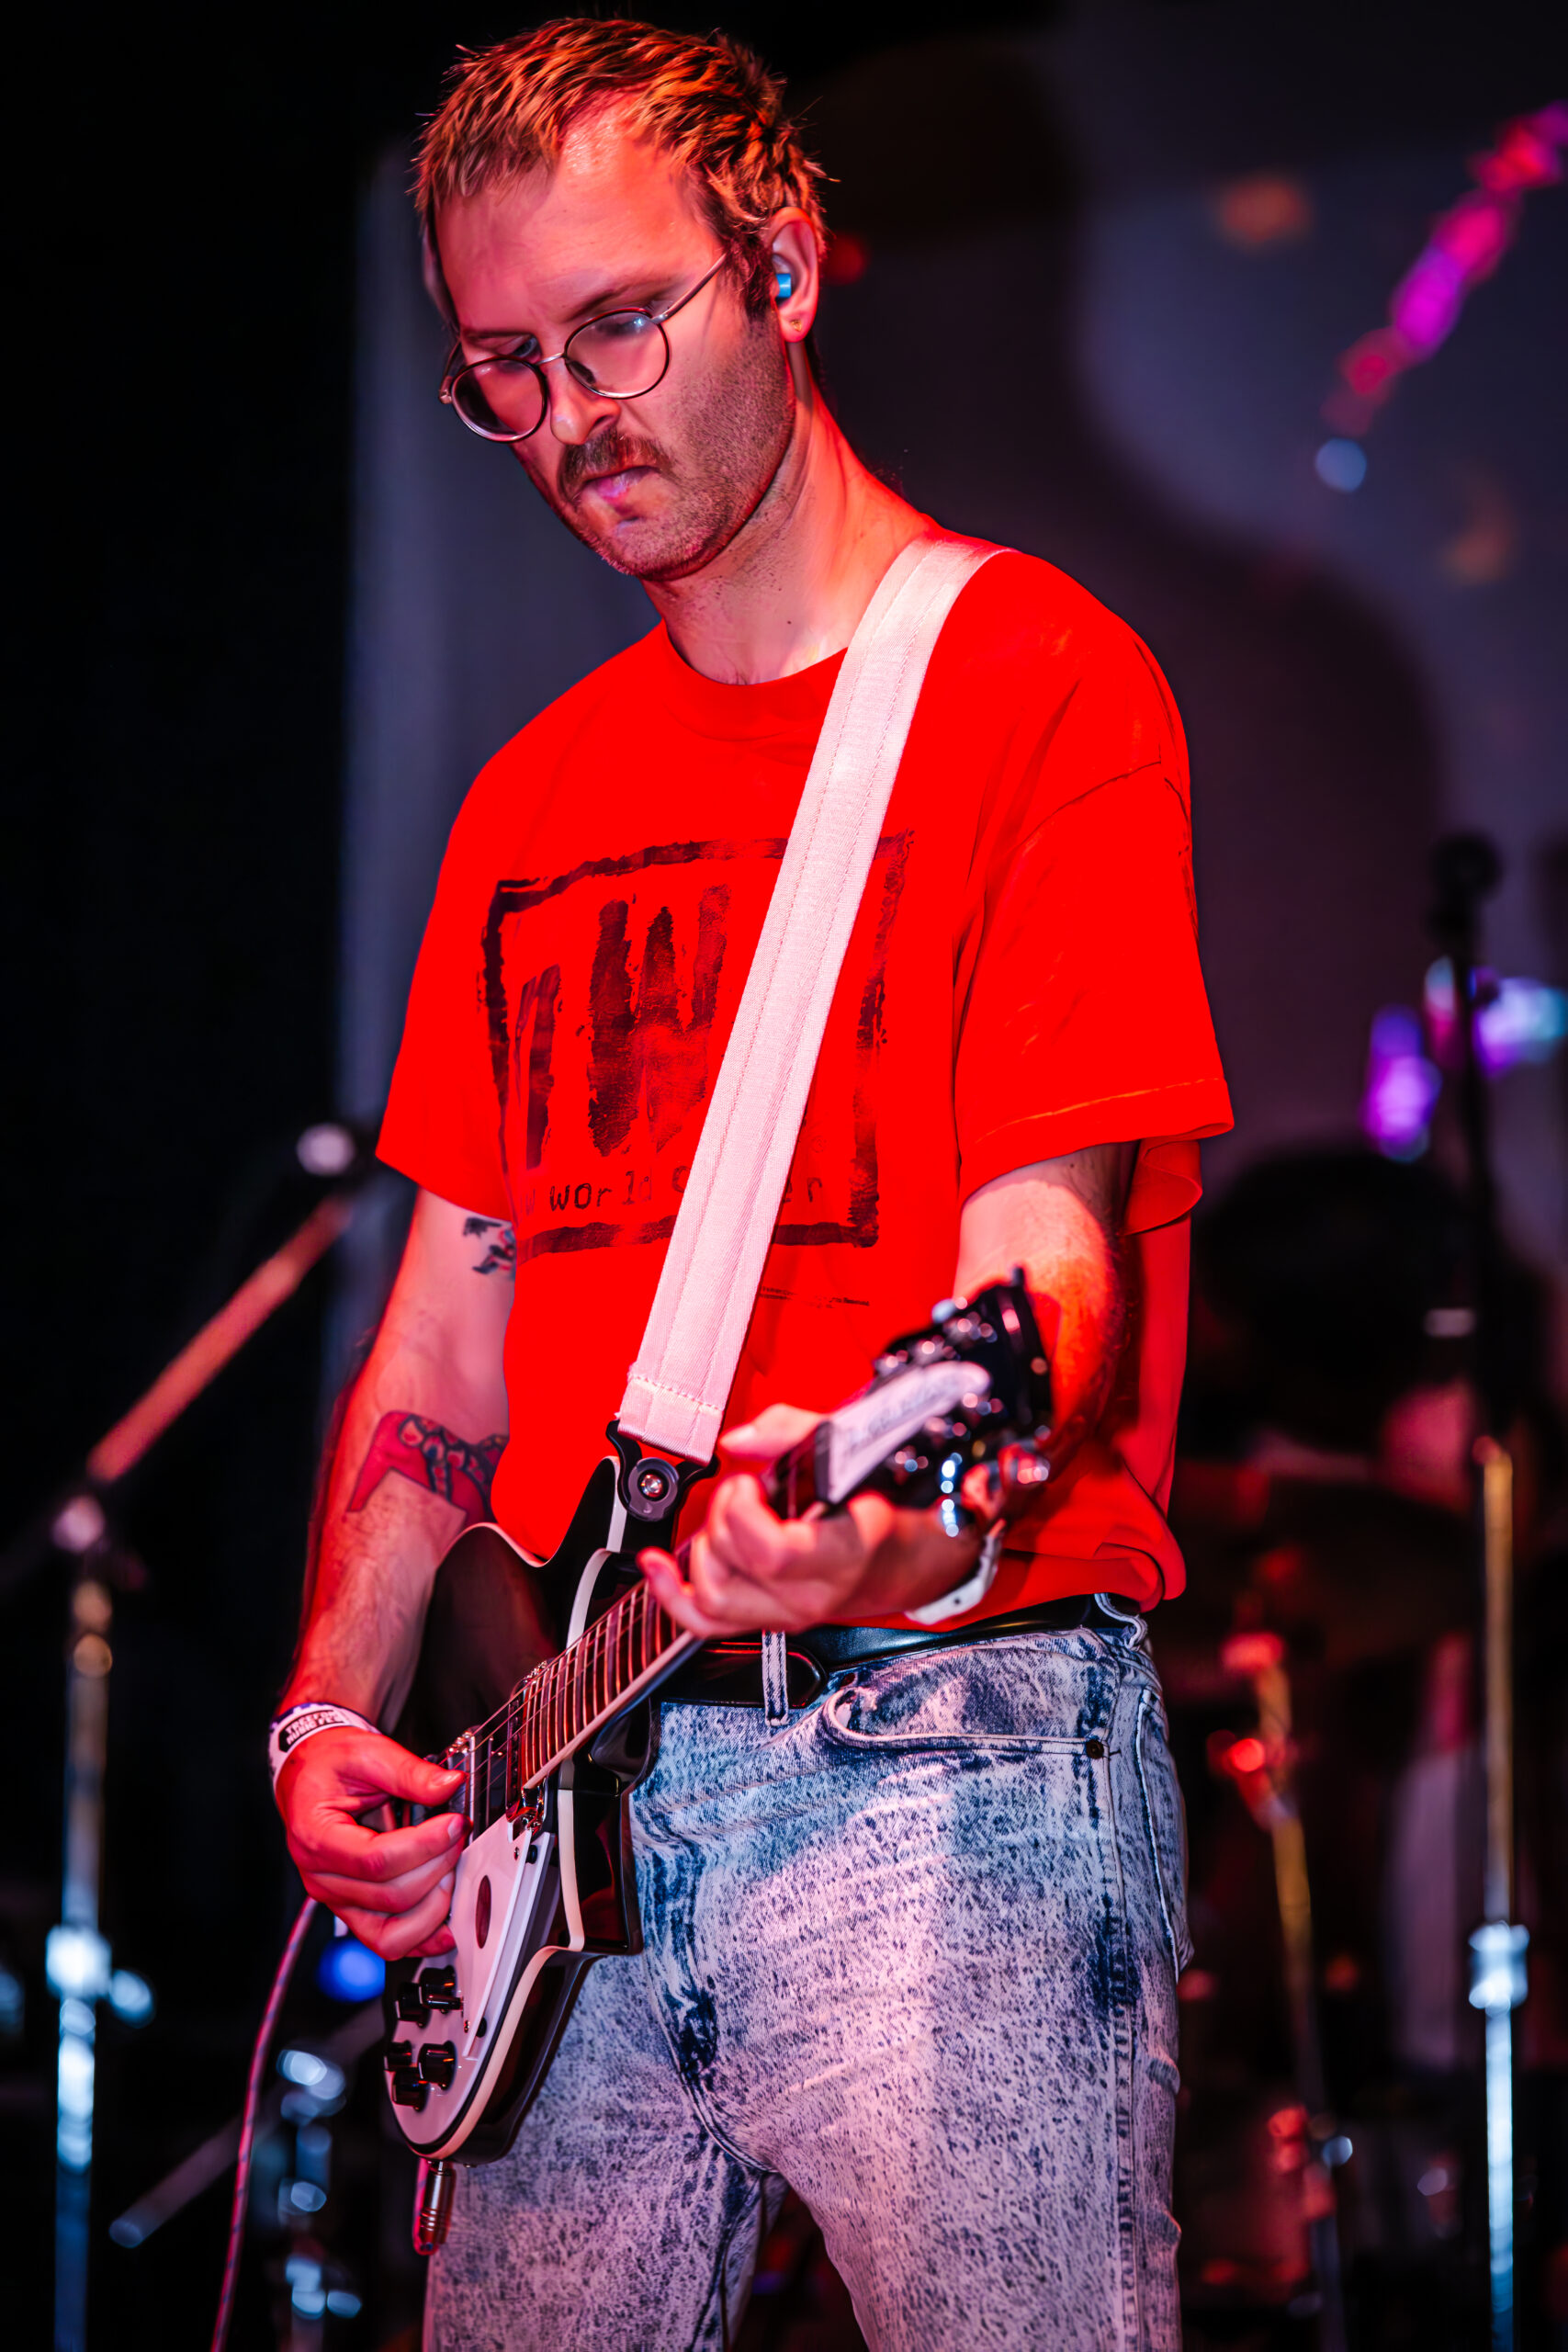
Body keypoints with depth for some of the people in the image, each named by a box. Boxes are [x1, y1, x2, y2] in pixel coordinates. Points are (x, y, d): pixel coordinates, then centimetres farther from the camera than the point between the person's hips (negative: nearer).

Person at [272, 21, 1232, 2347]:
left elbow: (1046, 1246, -13)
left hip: (946, 1746, -6)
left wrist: (894, 1529, -32)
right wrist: (338, 1710, 6)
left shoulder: (1034, 679, -3)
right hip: (568, 1798, 6)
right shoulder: (539, 794, 18)